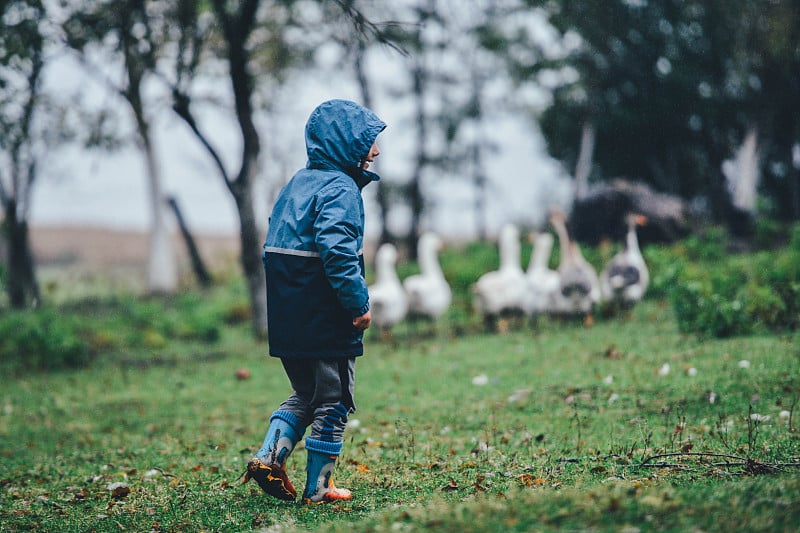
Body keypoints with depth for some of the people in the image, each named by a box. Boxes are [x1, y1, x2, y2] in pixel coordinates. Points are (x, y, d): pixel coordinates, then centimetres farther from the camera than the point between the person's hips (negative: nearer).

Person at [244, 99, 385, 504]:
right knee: (334, 401, 5)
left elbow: (273, 249, 18)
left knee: (305, 394, 22)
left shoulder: (297, 183, 14)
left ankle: (270, 456, 6)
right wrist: (359, 302, -23)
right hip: (326, 320, -8)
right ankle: (317, 488, 9)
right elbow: (336, 250, -27)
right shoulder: (340, 189, -15)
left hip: (288, 317, 8)